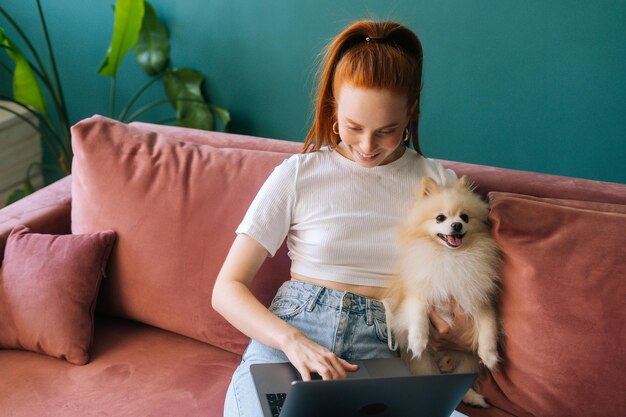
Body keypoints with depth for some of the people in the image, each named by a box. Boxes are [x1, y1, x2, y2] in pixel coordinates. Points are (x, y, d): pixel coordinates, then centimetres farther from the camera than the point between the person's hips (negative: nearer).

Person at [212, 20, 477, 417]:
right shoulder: (298, 175, 3)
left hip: (379, 346, 2)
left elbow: (466, 325, 12)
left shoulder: (439, 184, 7)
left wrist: (463, 332, -12)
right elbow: (227, 289, -1)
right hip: (286, 335, -1)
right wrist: (293, 340, -18)